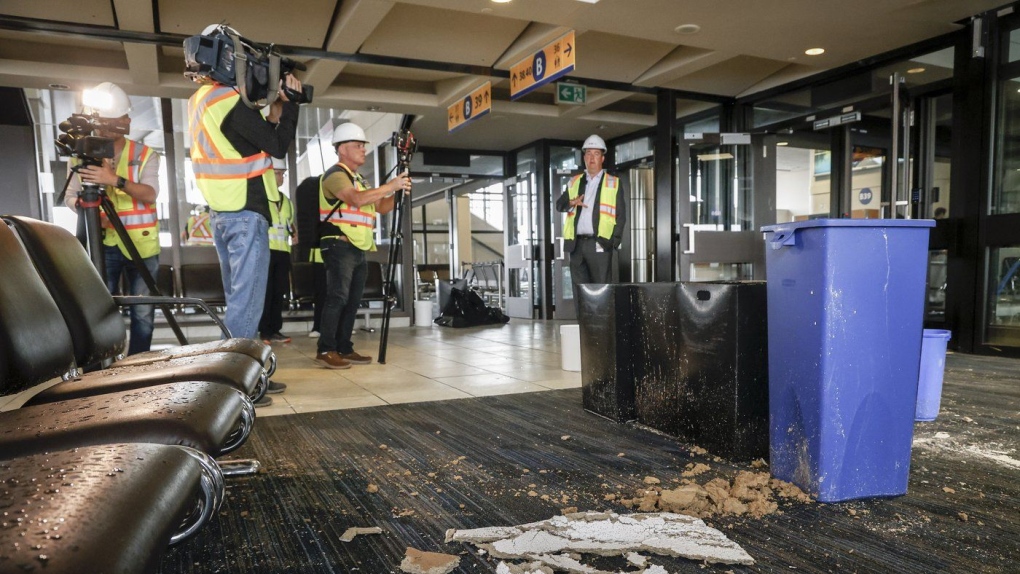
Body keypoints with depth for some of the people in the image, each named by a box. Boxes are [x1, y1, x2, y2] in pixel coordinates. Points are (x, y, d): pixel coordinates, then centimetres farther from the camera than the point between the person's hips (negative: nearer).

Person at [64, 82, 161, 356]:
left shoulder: (145, 155, 0)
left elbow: (149, 194, -14)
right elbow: (71, 195, 8)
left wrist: (116, 180, -30)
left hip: (141, 245, -1)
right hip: (101, 244, 2)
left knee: (142, 313, 2)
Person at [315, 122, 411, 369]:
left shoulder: (358, 179, 24)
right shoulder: (335, 174, -6)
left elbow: (381, 207, 21)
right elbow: (357, 199, -24)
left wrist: (398, 192, 4)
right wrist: (390, 186, -19)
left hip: (358, 248, 9)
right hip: (340, 246, -9)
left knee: (353, 301, 7)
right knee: (337, 297, -13)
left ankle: (344, 349, 12)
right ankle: (325, 350, -10)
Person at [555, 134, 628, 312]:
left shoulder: (614, 183, 8)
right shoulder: (574, 182, 18)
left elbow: (621, 216, 4)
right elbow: (559, 204, 15)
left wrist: (613, 242, -7)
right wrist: (571, 202, -8)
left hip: (599, 244, -3)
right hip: (577, 244, 4)